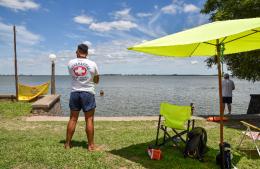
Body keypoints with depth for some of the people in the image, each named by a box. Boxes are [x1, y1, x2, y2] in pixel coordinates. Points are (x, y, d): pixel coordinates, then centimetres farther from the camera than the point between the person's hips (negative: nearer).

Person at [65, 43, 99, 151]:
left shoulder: (70, 63, 0)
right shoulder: (92, 64, -4)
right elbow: (96, 81, 8)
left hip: (74, 93, 3)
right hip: (88, 93, -2)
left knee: (73, 119, 11)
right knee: (89, 119, 3)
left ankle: (67, 143, 20)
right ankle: (90, 145, 9)